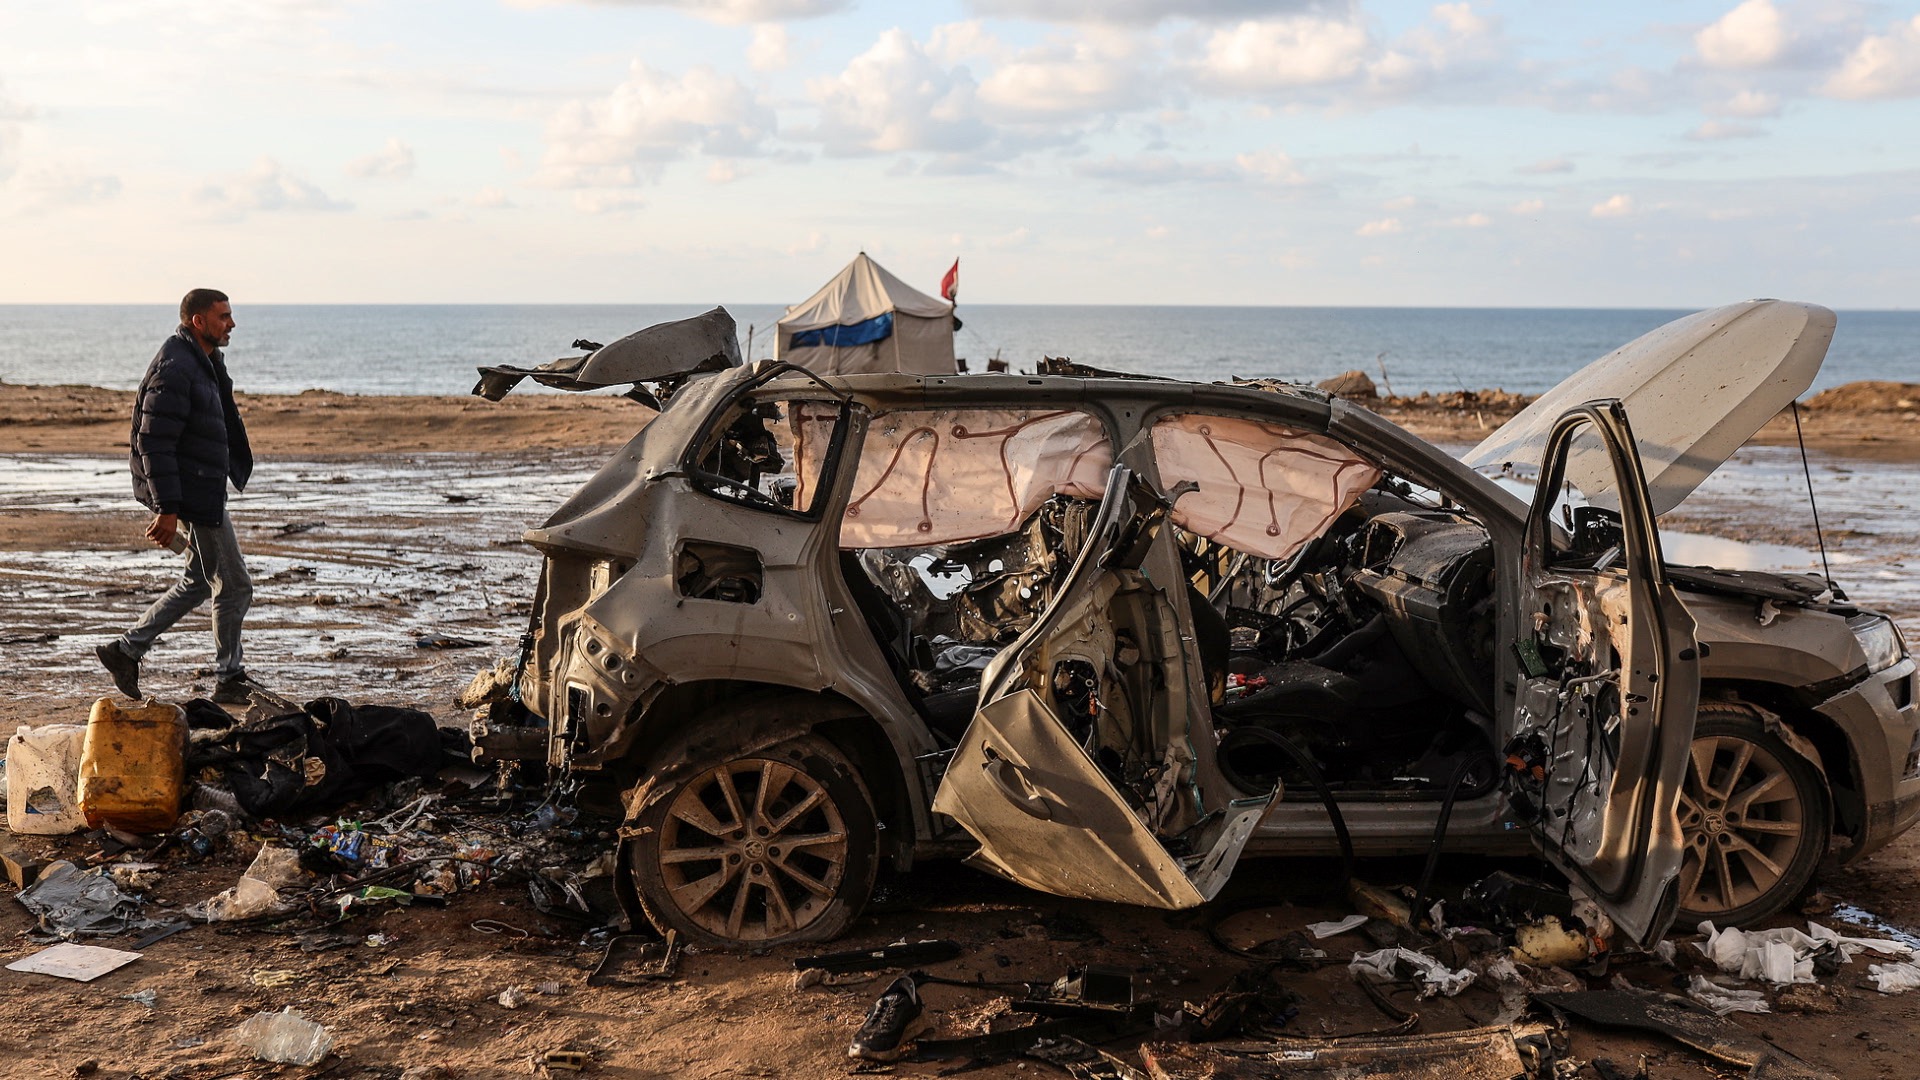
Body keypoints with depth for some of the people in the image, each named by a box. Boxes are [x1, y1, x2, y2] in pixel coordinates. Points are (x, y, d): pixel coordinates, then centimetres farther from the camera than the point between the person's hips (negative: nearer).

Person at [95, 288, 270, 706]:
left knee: (198, 581, 20)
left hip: (203, 492, 10)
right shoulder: (174, 369, -19)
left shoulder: (203, 361, 13)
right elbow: (153, 443, -23)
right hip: (193, 496, -10)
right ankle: (229, 679, 12)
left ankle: (126, 650, 24)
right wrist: (167, 510, -25)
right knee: (233, 586, 0)